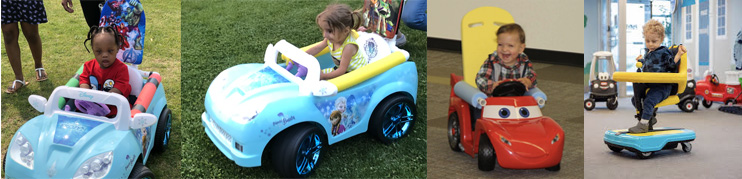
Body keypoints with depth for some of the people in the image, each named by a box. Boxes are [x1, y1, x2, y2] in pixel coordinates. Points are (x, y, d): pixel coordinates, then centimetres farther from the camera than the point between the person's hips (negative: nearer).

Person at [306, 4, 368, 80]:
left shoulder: (348, 46, -36)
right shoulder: (331, 38, -14)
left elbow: (342, 70, -30)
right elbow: (317, 48, 4)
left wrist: (323, 76, -27)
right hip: (341, 68, 8)